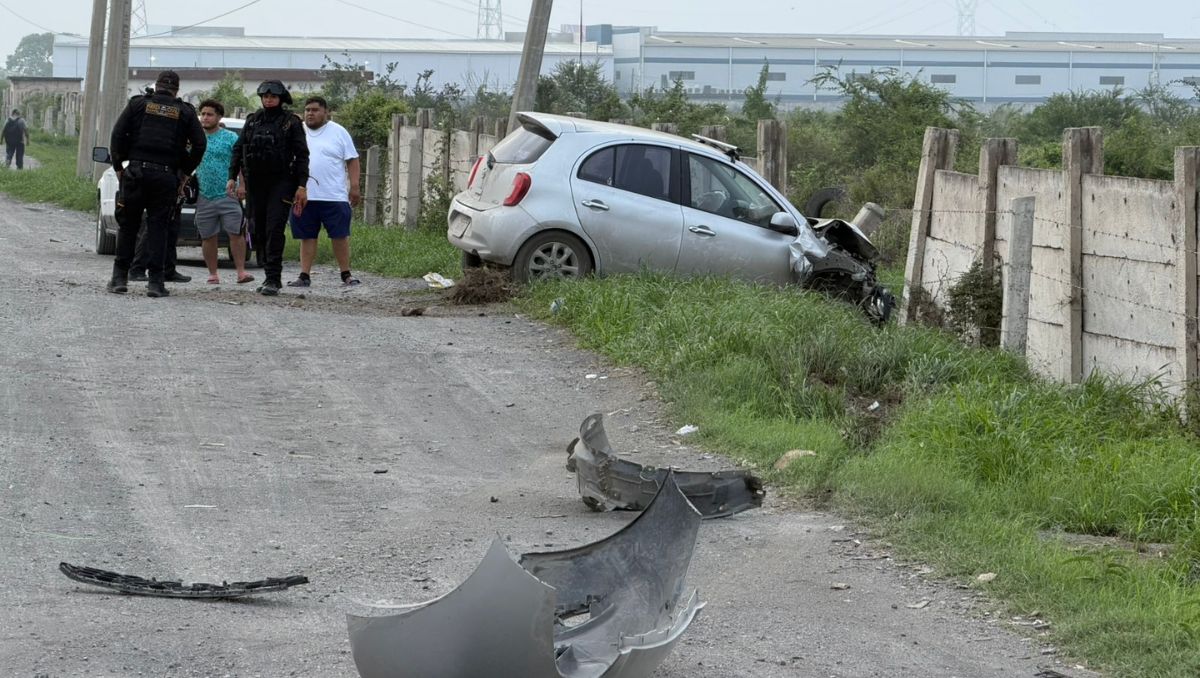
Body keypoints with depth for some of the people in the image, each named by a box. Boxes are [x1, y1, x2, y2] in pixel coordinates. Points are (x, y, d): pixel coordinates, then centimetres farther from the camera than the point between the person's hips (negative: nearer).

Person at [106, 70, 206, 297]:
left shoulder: (138, 104, 7)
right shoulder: (185, 112, 8)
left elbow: (118, 135, 1)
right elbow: (199, 144, 3)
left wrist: (118, 167, 8)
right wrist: (184, 173, 10)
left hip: (136, 173, 0)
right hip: (167, 175, 0)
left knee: (128, 226, 8)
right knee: (158, 228, 3)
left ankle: (120, 278, 8)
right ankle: (155, 281, -3)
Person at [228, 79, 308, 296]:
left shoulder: (291, 122, 0)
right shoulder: (252, 120, 12)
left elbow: (302, 155, -2)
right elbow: (238, 149, 15)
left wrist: (302, 186, -10)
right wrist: (233, 177, 6)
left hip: (281, 182, -5)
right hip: (255, 183, 5)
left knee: (274, 229, -14)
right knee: (260, 230, 7)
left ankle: (273, 279, -17)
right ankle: (270, 276, 16)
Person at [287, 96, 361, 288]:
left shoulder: (338, 132, 3)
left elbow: (352, 160, 2)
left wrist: (354, 186, -6)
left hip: (334, 197, -3)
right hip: (304, 196, 3)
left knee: (339, 235, -1)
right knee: (307, 237, 5)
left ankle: (346, 275, 7)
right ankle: (304, 276, 8)